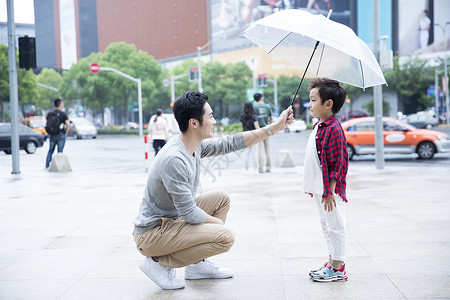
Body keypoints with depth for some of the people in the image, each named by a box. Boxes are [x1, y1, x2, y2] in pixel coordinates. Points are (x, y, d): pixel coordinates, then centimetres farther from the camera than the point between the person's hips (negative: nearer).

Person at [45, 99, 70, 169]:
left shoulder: (49, 113, 5)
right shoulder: (63, 114, -8)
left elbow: (47, 124, 6)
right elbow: (68, 124, -16)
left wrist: (50, 133, 15)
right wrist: (66, 133, -3)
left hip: (52, 135, 4)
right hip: (61, 135, -4)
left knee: (50, 150, 17)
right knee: (60, 151, 5)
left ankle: (47, 166, 15)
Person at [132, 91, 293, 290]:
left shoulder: (196, 146, -1)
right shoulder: (175, 159, -29)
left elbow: (232, 143, 8)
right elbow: (189, 213, -25)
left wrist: (275, 127, 7)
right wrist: (214, 221, -6)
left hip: (171, 219, 10)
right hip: (151, 234, -10)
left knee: (221, 199, 15)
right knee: (225, 237, -21)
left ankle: (197, 264, 16)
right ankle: (160, 263, -6)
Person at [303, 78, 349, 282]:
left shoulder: (333, 129, -19)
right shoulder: (319, 126, 11)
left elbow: (336, 164, -20)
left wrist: (330, 191, -21)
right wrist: (313, 186, 20)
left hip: (330, 190, -10)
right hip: (319, 188, 10)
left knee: (335, 226, 0)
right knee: (327, 225, 17)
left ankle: (338, 269, 8)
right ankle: (332, 262, 28)